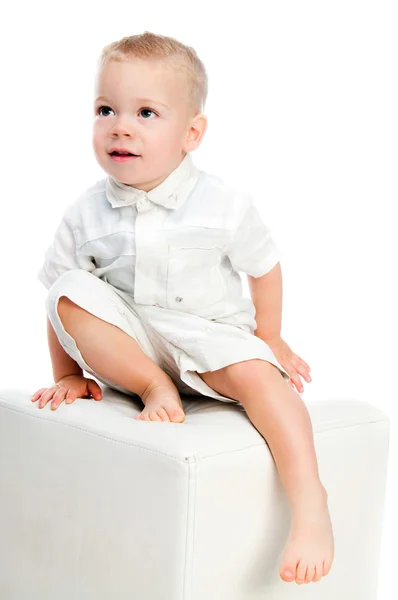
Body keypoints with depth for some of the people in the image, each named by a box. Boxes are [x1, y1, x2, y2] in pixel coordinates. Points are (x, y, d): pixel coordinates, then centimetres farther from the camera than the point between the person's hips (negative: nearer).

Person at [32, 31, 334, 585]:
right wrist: (68, 374, 2)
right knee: (71, 290, -22)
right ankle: (155, 388, -22)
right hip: (127, 344, 2)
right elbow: (60, 299, 3)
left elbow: (264, 268, 5)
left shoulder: (224, 205, -10)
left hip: (208, 335, -2)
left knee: (254, 371, -33)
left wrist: (269, 338, 10)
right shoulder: (85, 217, -6)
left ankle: (309, 499, -32)